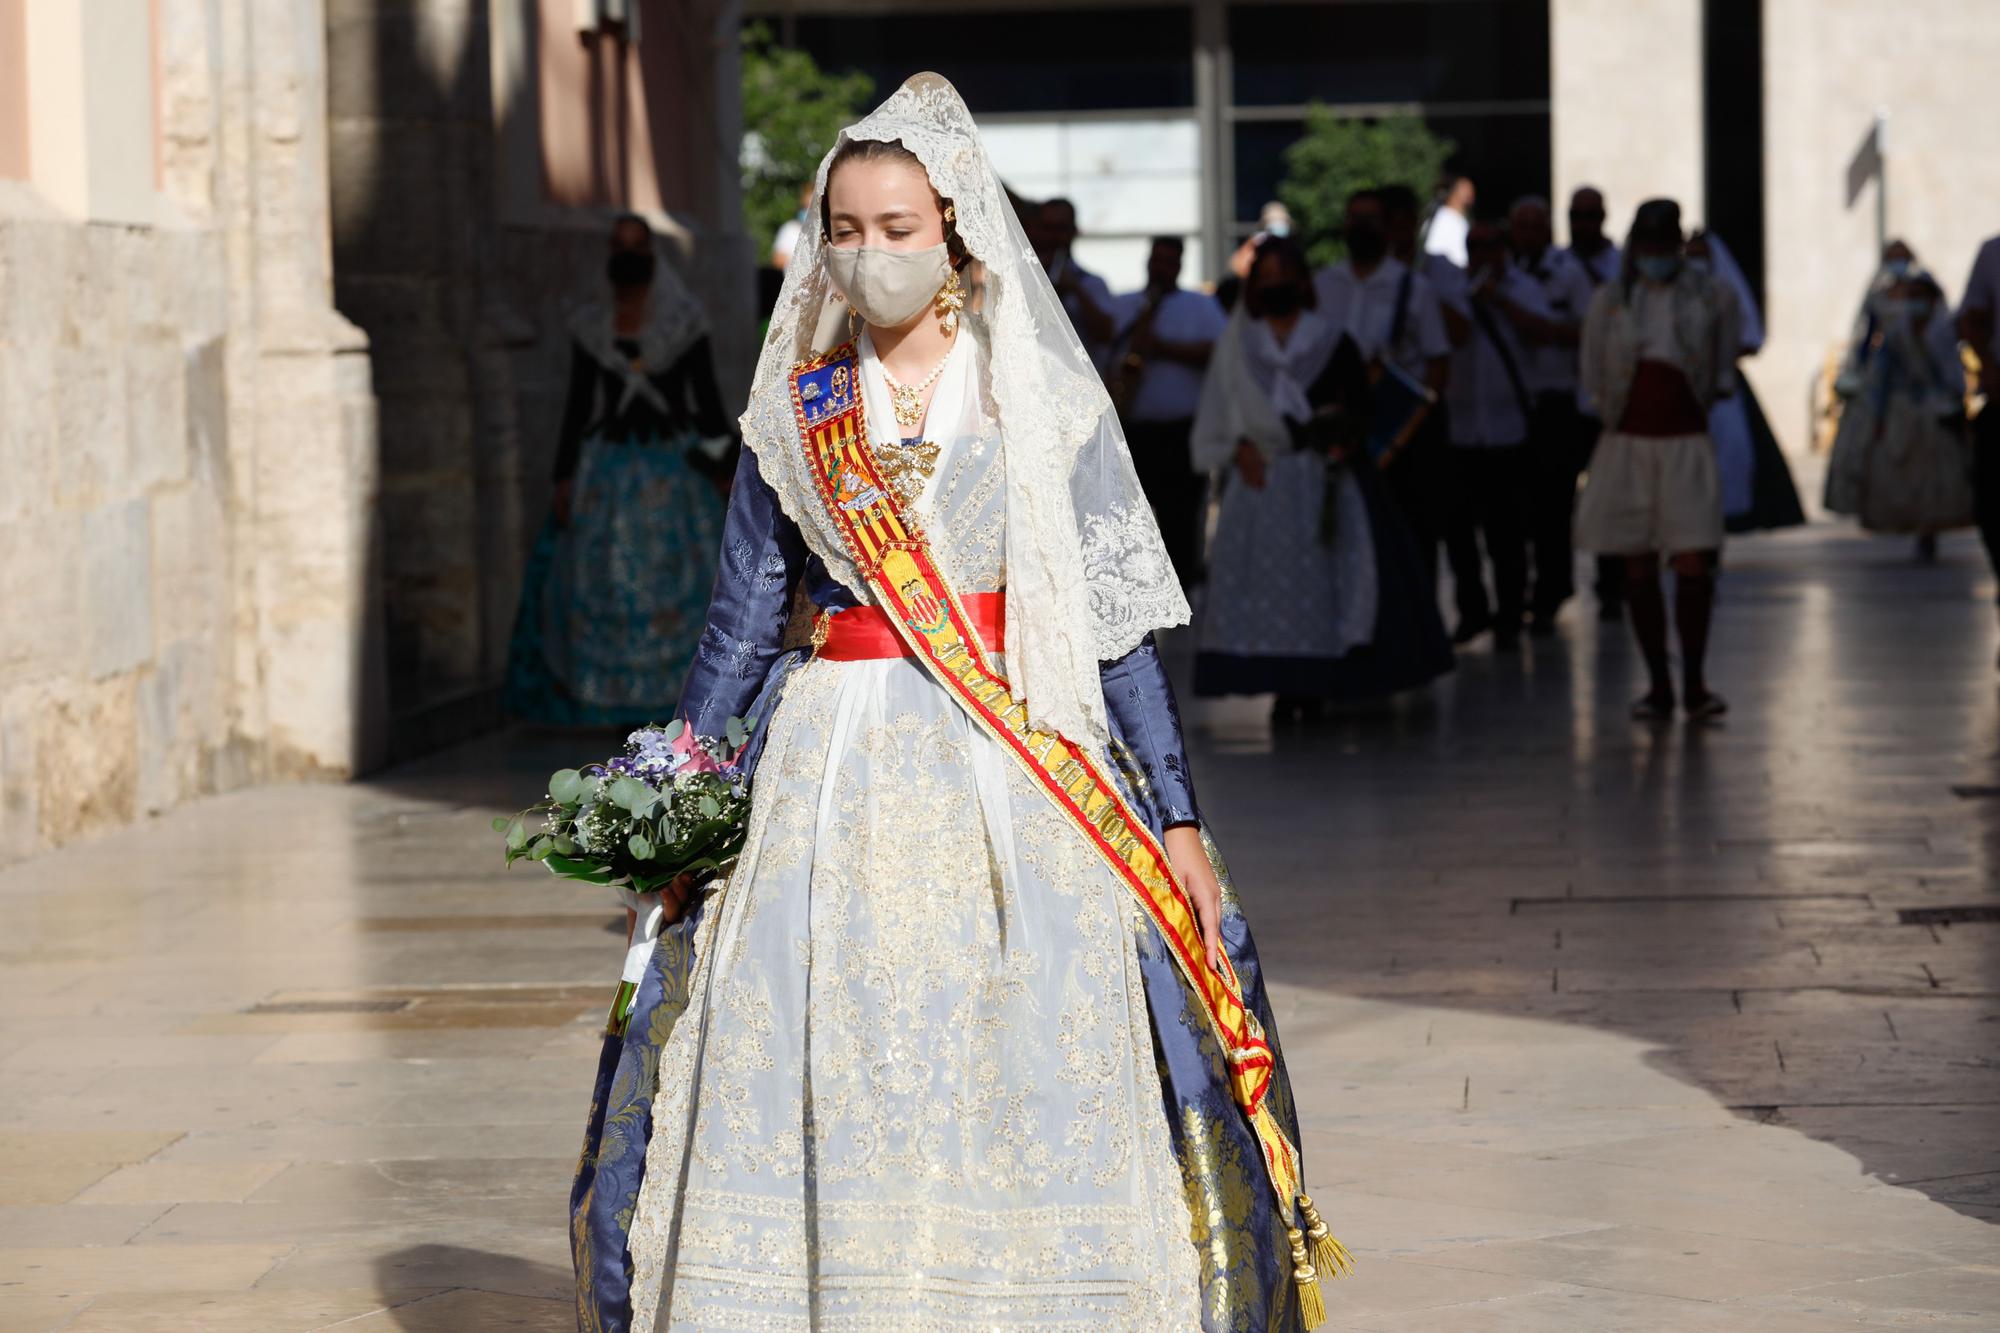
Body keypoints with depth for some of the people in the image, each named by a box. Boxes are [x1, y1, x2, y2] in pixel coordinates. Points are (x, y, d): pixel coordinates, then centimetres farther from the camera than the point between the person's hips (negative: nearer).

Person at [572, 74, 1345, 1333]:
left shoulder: (1041, 396, 3)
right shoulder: (797, 410, 8)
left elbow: (1116, 619, 2)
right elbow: (743, 626, 11)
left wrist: (1178, 819, -3)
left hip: (1014, 763, -2)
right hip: (833, 776, 2)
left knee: (1020, 1081, -4)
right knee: (818, 1096, -3)